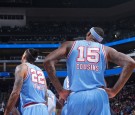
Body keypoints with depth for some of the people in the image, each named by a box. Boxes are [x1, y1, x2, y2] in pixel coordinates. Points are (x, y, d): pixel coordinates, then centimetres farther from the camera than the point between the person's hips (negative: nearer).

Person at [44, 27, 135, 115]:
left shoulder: (70, 45, 18)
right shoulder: (106, 49, 18)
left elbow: (48, 61, 5)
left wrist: (60, 91, 5)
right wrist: (114, 91, 5)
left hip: (76, 97, 0)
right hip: (98, 96, 1)